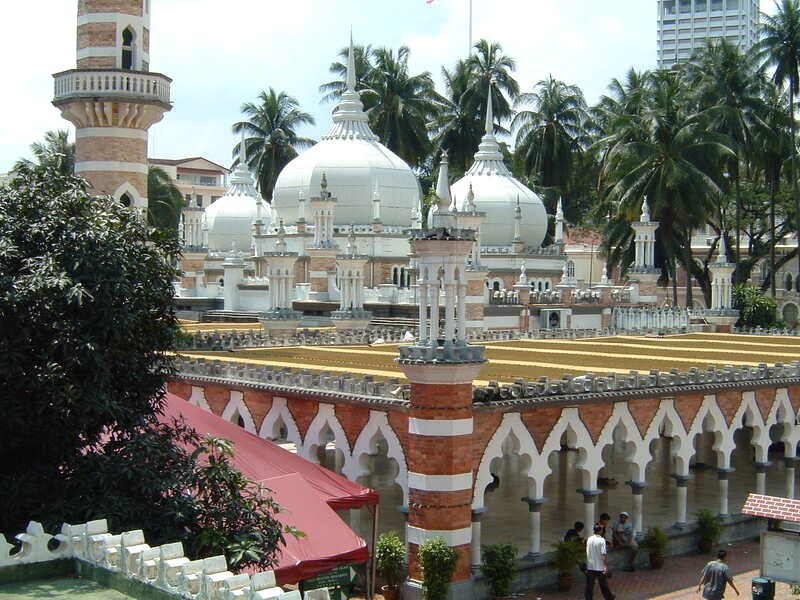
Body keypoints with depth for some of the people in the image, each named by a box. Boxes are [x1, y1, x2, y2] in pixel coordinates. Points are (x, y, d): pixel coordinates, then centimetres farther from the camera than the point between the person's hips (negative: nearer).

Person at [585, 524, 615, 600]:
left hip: (590, 566, 4)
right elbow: (604, 554, -19)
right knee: (603, 584, 14)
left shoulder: (589, 539, 1)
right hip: (600, 567, -3)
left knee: (589, 585, 5)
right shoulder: (602, 540, -15)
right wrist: (606, 566, -16)